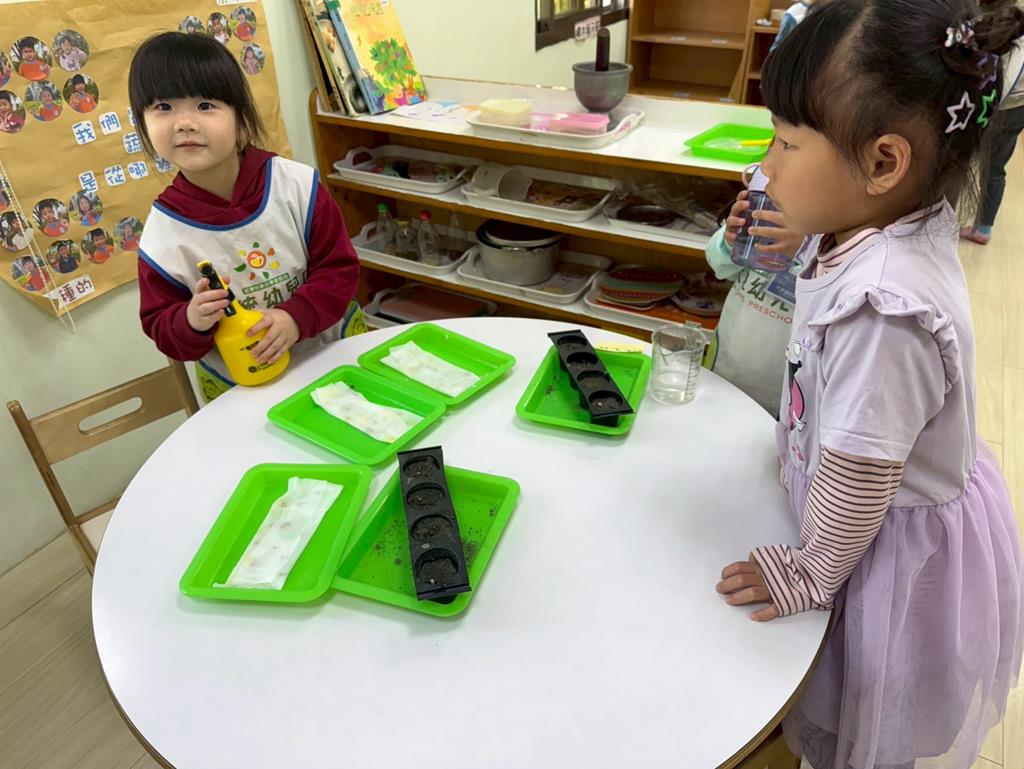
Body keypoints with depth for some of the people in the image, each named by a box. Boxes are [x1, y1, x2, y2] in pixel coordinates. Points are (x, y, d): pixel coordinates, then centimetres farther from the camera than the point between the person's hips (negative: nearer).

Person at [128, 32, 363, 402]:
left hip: (334, 343, -1)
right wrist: (191, 322, -28)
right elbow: (160, 327, -5)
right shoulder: (162, 237, -15)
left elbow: (339, 268, -12)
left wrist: (296, 317, -27)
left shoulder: (297, 185, -16)